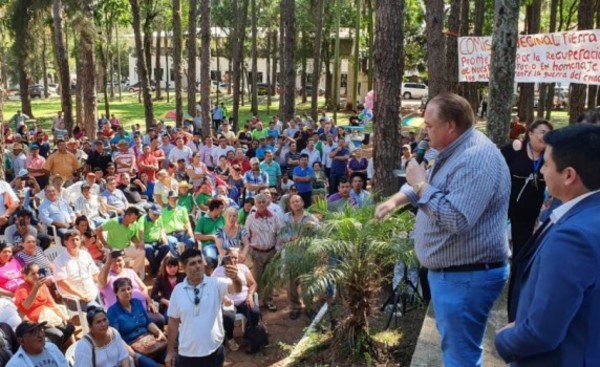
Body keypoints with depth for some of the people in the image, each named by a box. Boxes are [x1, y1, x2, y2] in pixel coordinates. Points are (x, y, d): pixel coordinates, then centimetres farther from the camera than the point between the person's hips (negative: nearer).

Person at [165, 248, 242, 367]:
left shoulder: (216, 284, -9)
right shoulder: (178, 290, -3)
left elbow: (236, 288, -27)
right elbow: (173, 321, 4)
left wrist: (235, 278, -51)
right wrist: (170, 351, 6)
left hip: (213, 351, -1)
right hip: (187, 353, 1)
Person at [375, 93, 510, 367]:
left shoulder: (476, 159, -26)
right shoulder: (455, 151, 10)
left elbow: (456, 220, -33)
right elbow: (430, 184, 25)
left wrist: (421, 186, -23)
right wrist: (397, 199, 9)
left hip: (466, 277, -11)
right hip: (450, 270, 11)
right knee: (451, 342, 25)